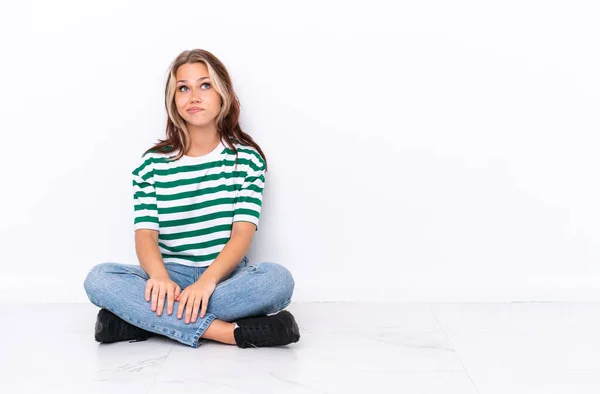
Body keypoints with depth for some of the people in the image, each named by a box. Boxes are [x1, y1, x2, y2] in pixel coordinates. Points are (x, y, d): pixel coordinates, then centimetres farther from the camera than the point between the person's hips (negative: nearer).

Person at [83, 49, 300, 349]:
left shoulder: (247, 158, 2)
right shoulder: (151, 164, 5)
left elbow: (243, 233, -8)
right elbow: (145, 235, -5)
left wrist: (207, 281, -27)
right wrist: (159, 276, -29)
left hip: (226, 276, -1)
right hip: (171, 277, 1)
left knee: (278, 279, -33)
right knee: (98, 279, -27)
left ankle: (141, 319, -28)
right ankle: (230, 332, -34)